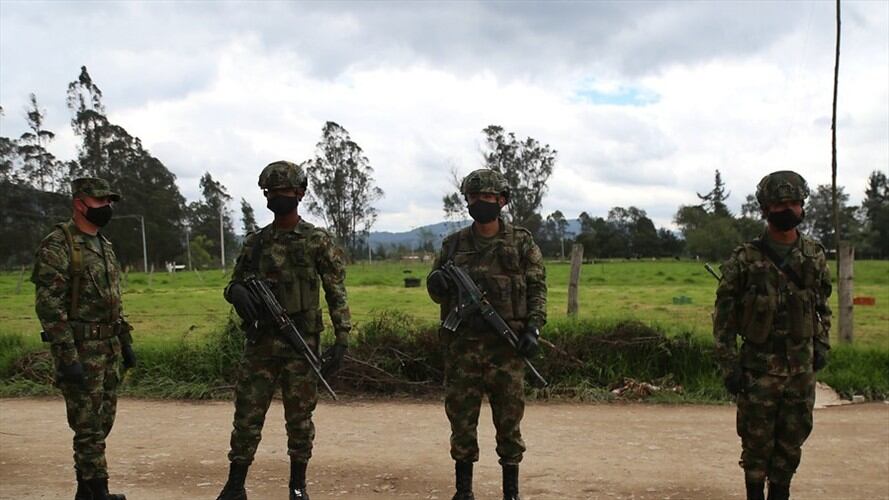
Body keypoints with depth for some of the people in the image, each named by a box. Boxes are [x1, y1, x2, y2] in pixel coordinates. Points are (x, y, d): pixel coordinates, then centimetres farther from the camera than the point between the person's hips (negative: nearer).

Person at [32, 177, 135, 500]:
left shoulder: (105, 246, 15)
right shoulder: (57, 245, -11)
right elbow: (48, 304, -17)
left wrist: (126, 341, 18)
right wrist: (67, 356, -21)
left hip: (109, 347, 8)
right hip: (80, 348, -8)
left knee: (103, 422, 13)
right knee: (89, 426, -3)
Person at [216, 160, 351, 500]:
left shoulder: (318, 241, -2)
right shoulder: (254, 242, 9)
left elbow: (336, 294, -3)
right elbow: (235, 284, 16)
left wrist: (341, 341, -10)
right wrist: (237, 292, -9)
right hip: (260, 342, 3)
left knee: (299, 417, 6)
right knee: (247, 414, 5)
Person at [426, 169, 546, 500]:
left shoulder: (521, 242, 4)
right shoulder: (454, 244, 10)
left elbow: (538, 288, 2)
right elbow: (435, 289, 16)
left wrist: (533, 328, -10)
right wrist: (437, 283, -7)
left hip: (506, 346, -2)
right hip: (463, 345, 2)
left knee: (508, 420, 4)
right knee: (461, 419, 6)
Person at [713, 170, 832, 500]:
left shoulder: (815, 257, 5)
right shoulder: (744, 259, -8)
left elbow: (822, 305, 18)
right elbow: (724, 315, -6)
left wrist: (822, 345, 9)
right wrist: (729, 364, -9)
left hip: (801, 365, 4)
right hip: (759, 365, -3)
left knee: (792, 439, 10)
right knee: (757, 442, 4)